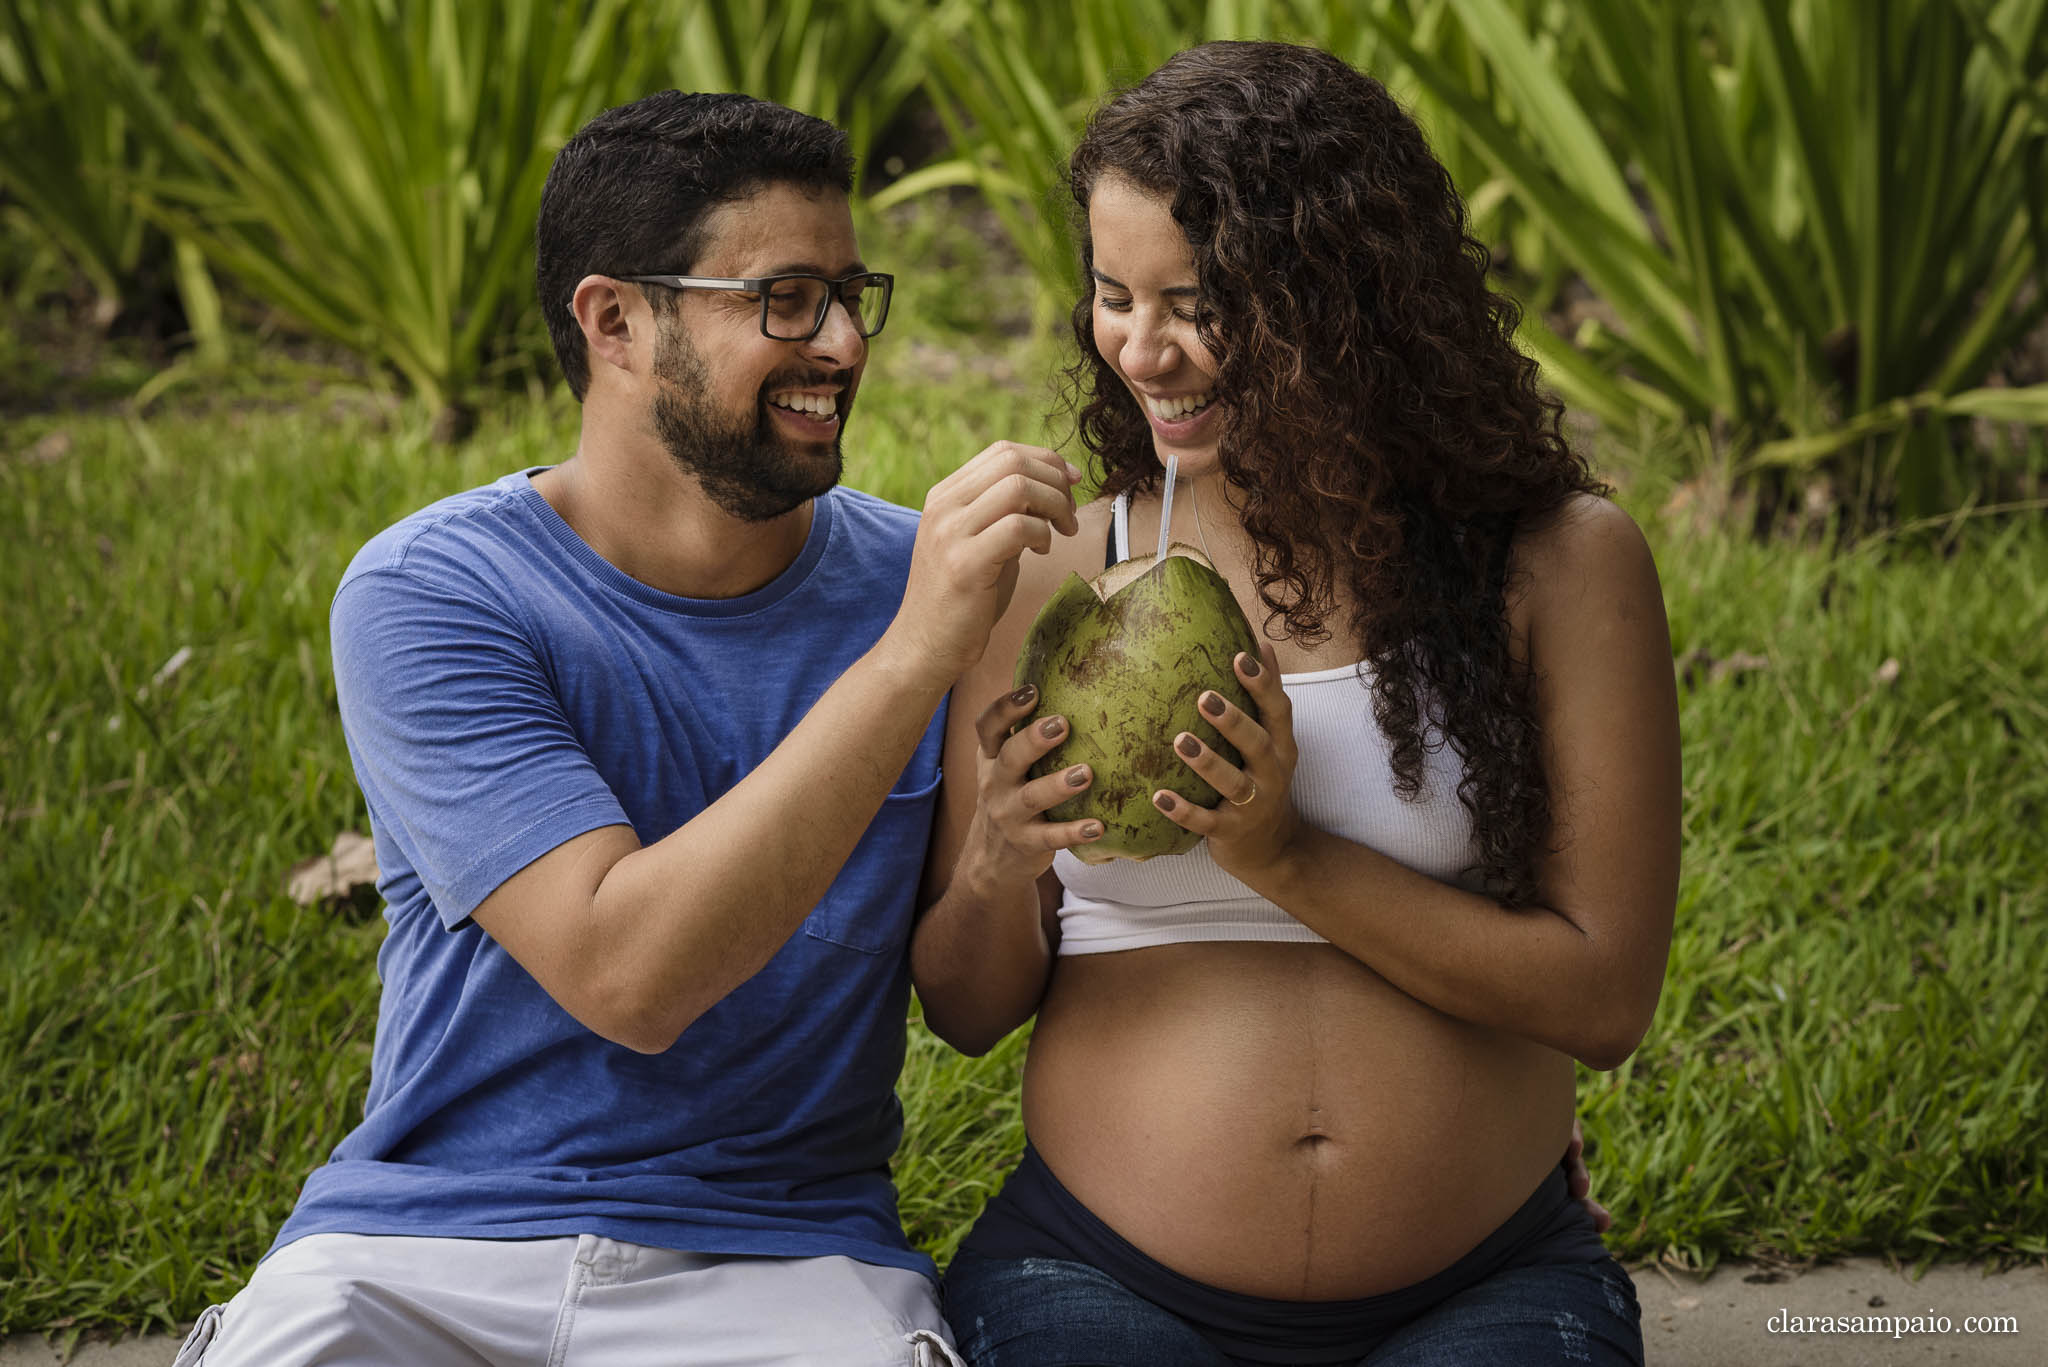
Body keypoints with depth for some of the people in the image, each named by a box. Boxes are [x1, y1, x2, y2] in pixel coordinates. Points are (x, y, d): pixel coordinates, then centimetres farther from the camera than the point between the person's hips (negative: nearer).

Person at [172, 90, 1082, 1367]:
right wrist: (916, 654, -26)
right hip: (420, 1251, -2)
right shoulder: (425, 594, -9)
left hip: (785, 1257, 2)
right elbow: (627, 974, -22)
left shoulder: (911, 576, 2)